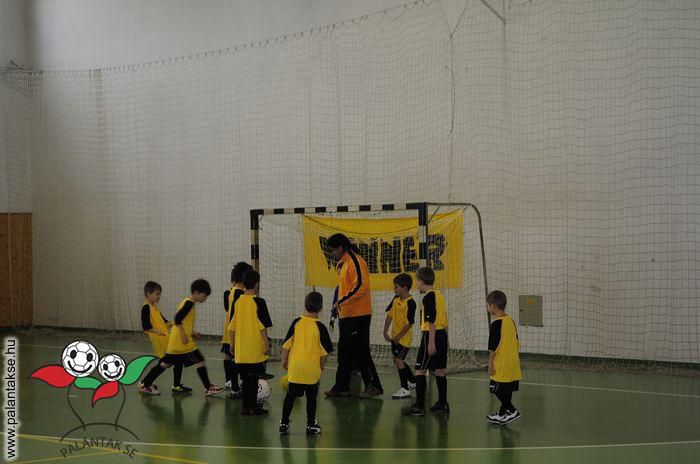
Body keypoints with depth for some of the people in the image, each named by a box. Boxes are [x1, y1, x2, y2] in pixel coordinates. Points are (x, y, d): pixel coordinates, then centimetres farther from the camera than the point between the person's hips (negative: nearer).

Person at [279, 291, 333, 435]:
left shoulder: (296, 322, -4)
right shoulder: (320, 327, -9)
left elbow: (287, 344, -1)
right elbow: (324, 350, -3)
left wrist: (284, 360, 12)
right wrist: (322, 366, 11)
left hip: (295, 366, 2)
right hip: (312, 368, -2)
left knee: (290, 395, 11)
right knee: (311, 397, 9)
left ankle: (284, 423, 13)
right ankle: (311, 425, 14)